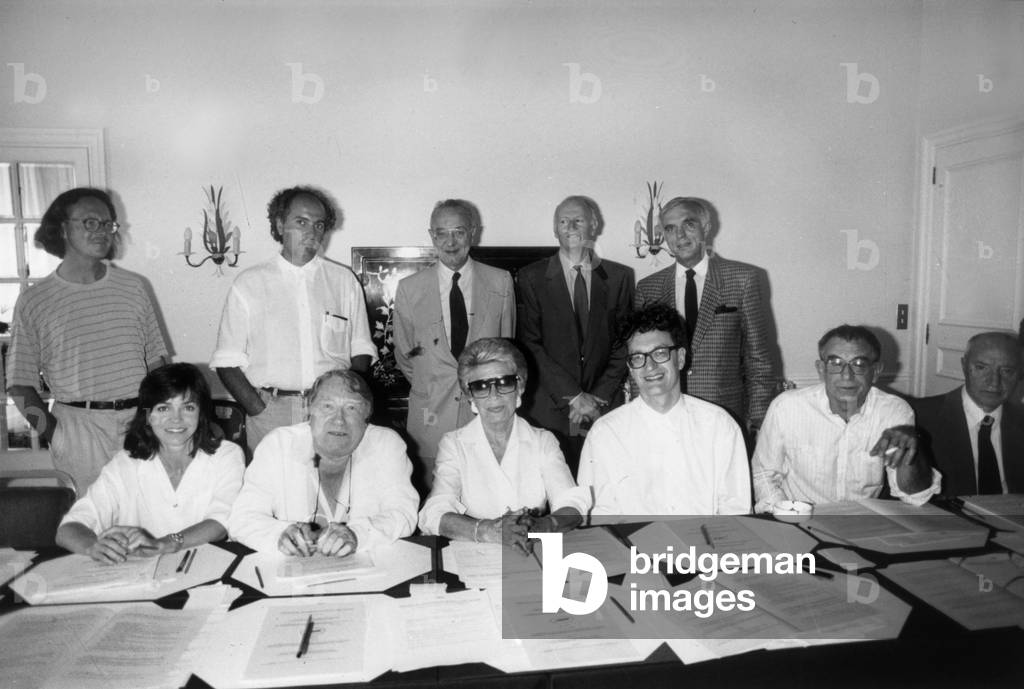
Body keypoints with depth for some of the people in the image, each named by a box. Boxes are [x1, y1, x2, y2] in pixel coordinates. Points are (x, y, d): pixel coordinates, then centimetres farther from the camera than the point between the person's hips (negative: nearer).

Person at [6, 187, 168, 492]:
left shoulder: (133, 287, 10)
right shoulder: (34, 301, 3)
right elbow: (20, 383, 4)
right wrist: (54, 433, -8)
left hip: (140, 422, 2)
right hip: (78, 426, -2)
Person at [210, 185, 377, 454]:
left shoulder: (344, 281, 11)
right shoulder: (249, 283, 6)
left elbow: (361, 352, 9)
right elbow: (227, 362, 4)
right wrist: (259, 410, -9)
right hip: (270, 414, -1)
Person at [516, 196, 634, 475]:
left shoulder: (620, 276, 10)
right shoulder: (532, 277, 4)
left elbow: (624, 342, 7)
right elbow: (529, 344, -3)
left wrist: (599, 398, -5)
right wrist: (573, 396, -9)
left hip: (606, 410, 2)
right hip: (549, 413, -1)